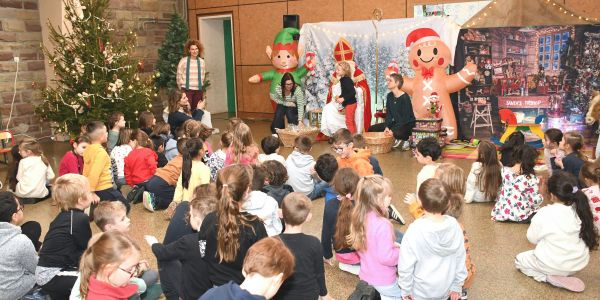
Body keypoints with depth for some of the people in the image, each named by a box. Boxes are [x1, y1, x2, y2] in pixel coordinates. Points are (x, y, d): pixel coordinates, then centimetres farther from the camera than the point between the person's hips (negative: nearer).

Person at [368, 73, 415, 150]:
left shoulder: (405, 98, -20)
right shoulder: (389, 96, 2)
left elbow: (405, 118, -23)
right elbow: (388, 114, 3)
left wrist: (393, 130, -28)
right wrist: (386, 127, -14)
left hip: (407, 123, -8)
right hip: (395, 122, 8)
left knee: (397, 133, -42)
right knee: (372, 129, -1)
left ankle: (405, 140, -2)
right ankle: (398, 140, 9)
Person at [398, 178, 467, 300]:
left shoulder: (414, 231, -29)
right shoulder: (454, 225, -18)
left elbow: (406, 266, -20)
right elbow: (460, 259, -6)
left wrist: (405, 290, -5)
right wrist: (457, 286, 7)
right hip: (445, 290, 3)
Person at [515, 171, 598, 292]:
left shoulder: (545, 214, -23)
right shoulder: (581, 209, -10)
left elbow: (532, 238, -9)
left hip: (555, 264, -7)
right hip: (580, 263, 7)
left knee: (519, 260, 17)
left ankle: (549, 277, -2)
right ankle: (566, 274, 15)